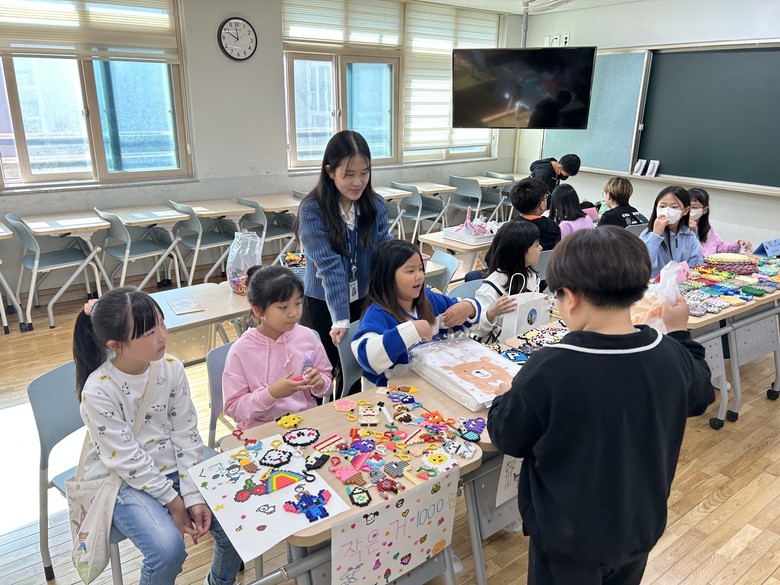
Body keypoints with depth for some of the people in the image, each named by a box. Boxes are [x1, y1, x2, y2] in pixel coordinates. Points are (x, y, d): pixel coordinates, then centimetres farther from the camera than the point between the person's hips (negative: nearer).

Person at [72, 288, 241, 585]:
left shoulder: (171, 368, -9)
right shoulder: (97, 391, -21)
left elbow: (187, 434, -5)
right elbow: (127, 460, -17)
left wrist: (193, 495, -11)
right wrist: (172, 500, -14)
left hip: (177, 468, 4)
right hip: (126, 481, -4)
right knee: (168, 550, -27)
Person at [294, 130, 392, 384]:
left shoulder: (376, 205, -5)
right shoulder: (312, 210, -18)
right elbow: (329, 265, -25)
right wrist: (340, 317, -30)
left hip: (365, 302, 4)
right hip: (323, 306, -3)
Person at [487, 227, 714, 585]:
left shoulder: (548, 369, -32)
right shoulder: (671, 356, -16)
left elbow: (508, 438, -17)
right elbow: (699, 397, 8)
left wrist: (505, 399, 4)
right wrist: (679, 331, 19)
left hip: (568, 538, -4)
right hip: (641, 528, 5)